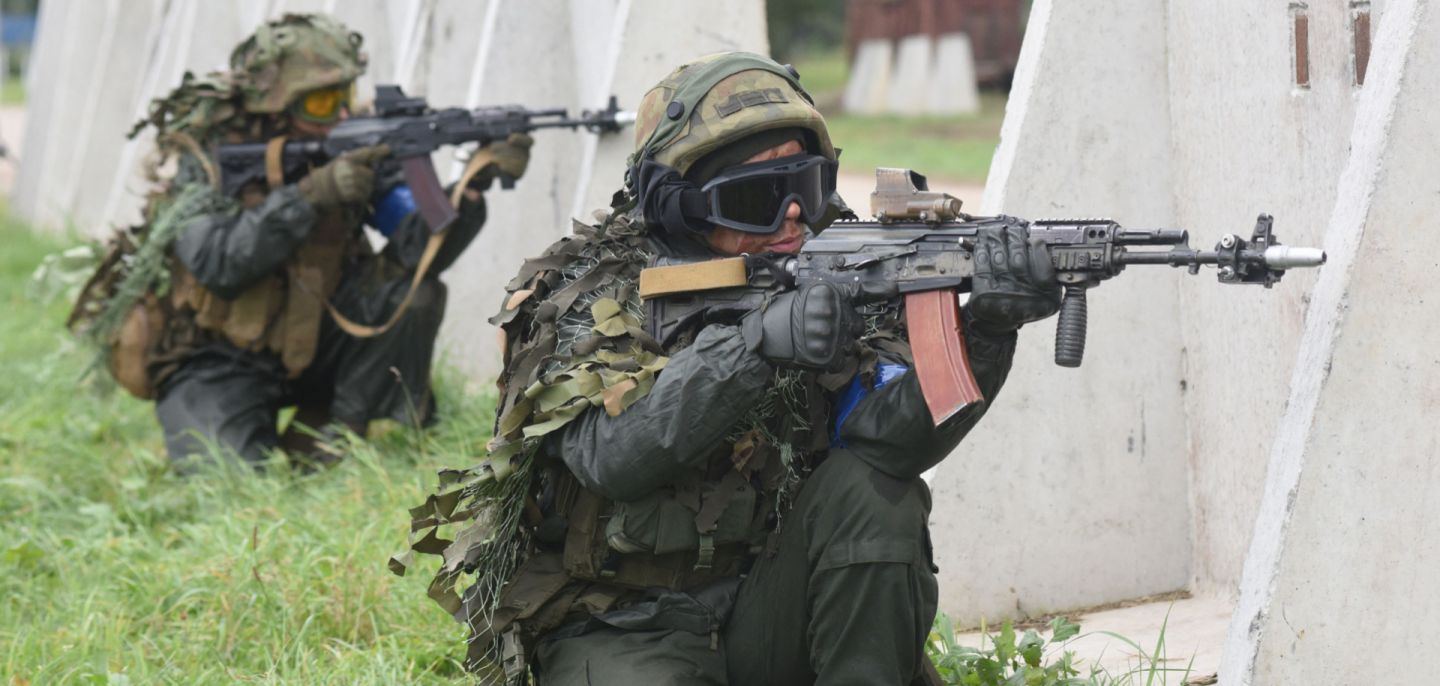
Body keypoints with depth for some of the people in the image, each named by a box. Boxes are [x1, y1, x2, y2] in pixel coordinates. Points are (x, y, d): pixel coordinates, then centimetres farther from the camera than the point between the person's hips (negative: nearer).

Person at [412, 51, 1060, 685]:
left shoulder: (834, 276, 1)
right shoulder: (589, 296, -8)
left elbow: (897, 432, -14)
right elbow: (613, 451, -26)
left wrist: (986, 329, -32)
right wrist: (755, 341, -37)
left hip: (768, 620, 3)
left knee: (867, 485, -22)